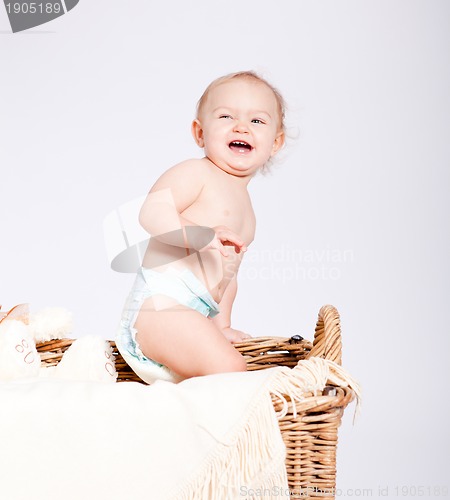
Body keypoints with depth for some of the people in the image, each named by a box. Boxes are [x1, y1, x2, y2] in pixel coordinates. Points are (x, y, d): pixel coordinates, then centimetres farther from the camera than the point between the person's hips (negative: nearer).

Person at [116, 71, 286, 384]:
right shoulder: (195, 173, -4)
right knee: (229, 367, -25)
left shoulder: (245, 209, 23)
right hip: (160, 305, -10)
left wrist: (222, 325, 26)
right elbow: (152, 212, -21)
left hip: (196, 314, 10)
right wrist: (201, 237, -33)